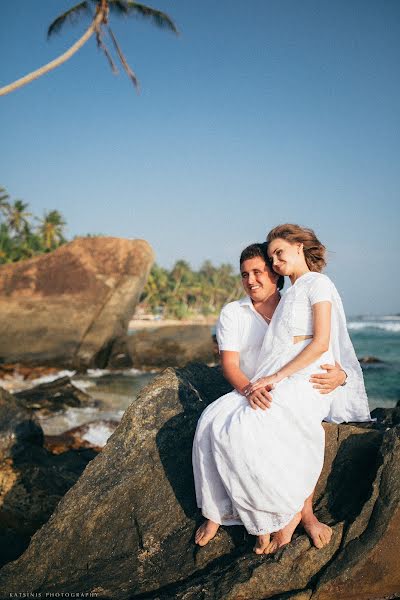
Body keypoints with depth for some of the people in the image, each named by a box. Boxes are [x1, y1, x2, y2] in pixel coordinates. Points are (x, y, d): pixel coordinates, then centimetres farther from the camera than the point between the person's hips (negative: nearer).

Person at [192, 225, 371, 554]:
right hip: (276, 383, 8)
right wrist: (258, 383, -3)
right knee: (214, 420, -15)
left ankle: (292, 509, -11)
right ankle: (219, 511, -9)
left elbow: (321, 343, -12)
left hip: (306, 382, -8)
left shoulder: (318, 283, 1)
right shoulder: (290, 294, 27)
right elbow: (279, 350, 16)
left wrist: (276, 377, -17)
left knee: (243, 429, -29)